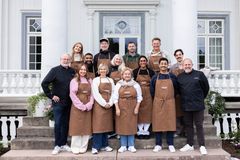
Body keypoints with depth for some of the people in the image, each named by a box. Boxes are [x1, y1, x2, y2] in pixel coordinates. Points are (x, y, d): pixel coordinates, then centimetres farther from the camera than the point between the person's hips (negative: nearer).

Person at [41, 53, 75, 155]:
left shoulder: (72, 71, 6)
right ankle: (57, 146, 8)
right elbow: (44, 83, -9)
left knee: (66, 123, 10)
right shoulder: (55, 70, -5)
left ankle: (63, 144, 21)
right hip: (58, 101, -4)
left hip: (69, 102, 4)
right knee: (58, 123, -1)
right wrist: (51, 96, -9)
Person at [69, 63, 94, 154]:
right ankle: (75, 148, 3)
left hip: (88, 108, 3)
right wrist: (81, 106, -12)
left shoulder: (89, 81, 13)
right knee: (77, 127, -2)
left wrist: (89, 104, -8)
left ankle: (83, 147, 8)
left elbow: (92, 94, 8)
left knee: (86, 127, 2)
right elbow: (72, 95, -5)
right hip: (77, 107, -3)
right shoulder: (74, 81, 3)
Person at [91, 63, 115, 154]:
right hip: (99, 105, -4)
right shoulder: (95, 80, 2)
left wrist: (110, 103, -8)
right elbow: (96, 94, -8)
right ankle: (95, 147, -3)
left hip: (109, 106, 4)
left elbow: (113, 93, 7)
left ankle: (104, 145, 15)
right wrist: (104, 103, -14)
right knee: (98, 125, -7)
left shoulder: (111, 80, 14)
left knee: (106, 125, 7)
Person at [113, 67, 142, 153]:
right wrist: (117, 108, -6)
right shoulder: (118, 85, 4)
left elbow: (139, 97, 5)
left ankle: (131, 146, 12)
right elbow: (115, 97, 1)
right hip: (121, 108, 0)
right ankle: (123, 146, 12)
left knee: (132, 126, 2)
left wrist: (137, 108, -4)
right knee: (122, 126, 2)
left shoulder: (136, 85, 5)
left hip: (132, 108, 0)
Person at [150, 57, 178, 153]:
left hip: (170, 103, 0)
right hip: (158, 103, 0)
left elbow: (176, 89, 10)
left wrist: (169, 97, 8)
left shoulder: (172, 77, 5)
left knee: (170, 122, 1)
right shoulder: (155, 78, 6)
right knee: (158, 123, 1)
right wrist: (156, 99, 7)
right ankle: (158, 144, 9)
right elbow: (152, 91, 10)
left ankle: (170, 144, 11)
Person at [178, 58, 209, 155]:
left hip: (198, 105, -3)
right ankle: (190, 145, 21)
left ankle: (202, 146, 7)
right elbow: (177, 90, 17)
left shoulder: (199, 74, -1)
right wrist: (184, 98, 12)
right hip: (186, 105, 3)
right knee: (188, 125, 11)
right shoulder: (179, 77, 6)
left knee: (199, 125, 0)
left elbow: (206, 87, 7)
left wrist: (201, 98, 12)